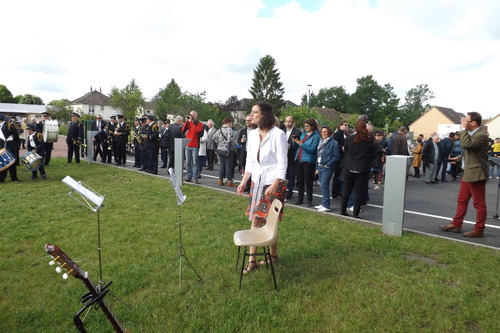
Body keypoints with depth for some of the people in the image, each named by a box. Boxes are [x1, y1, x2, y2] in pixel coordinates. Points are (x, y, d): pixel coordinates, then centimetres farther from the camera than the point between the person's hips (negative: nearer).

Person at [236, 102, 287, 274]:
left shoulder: (278, 134, -12)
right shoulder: (253, 134, 6)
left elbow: (282, 163, -13)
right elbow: (250, 161, 11)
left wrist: (274, 185, -20)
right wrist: (244, 181, 6)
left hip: (274, 183, -6)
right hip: (257, 182, 6)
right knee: (255, 220, 6)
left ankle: (273, 255, 25)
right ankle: (252, 260, 14)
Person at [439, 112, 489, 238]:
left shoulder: (481, 135, -17)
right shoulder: (471, 134, 13)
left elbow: (466, 145, -31)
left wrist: (464, 129, -22)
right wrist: (459, 158, 14)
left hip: (475, 174, -10)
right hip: (467, 173, 10)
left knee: (479, 203, 2)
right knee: (462, 200, 15)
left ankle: (479, 230, 11)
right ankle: (456, 224, 25)